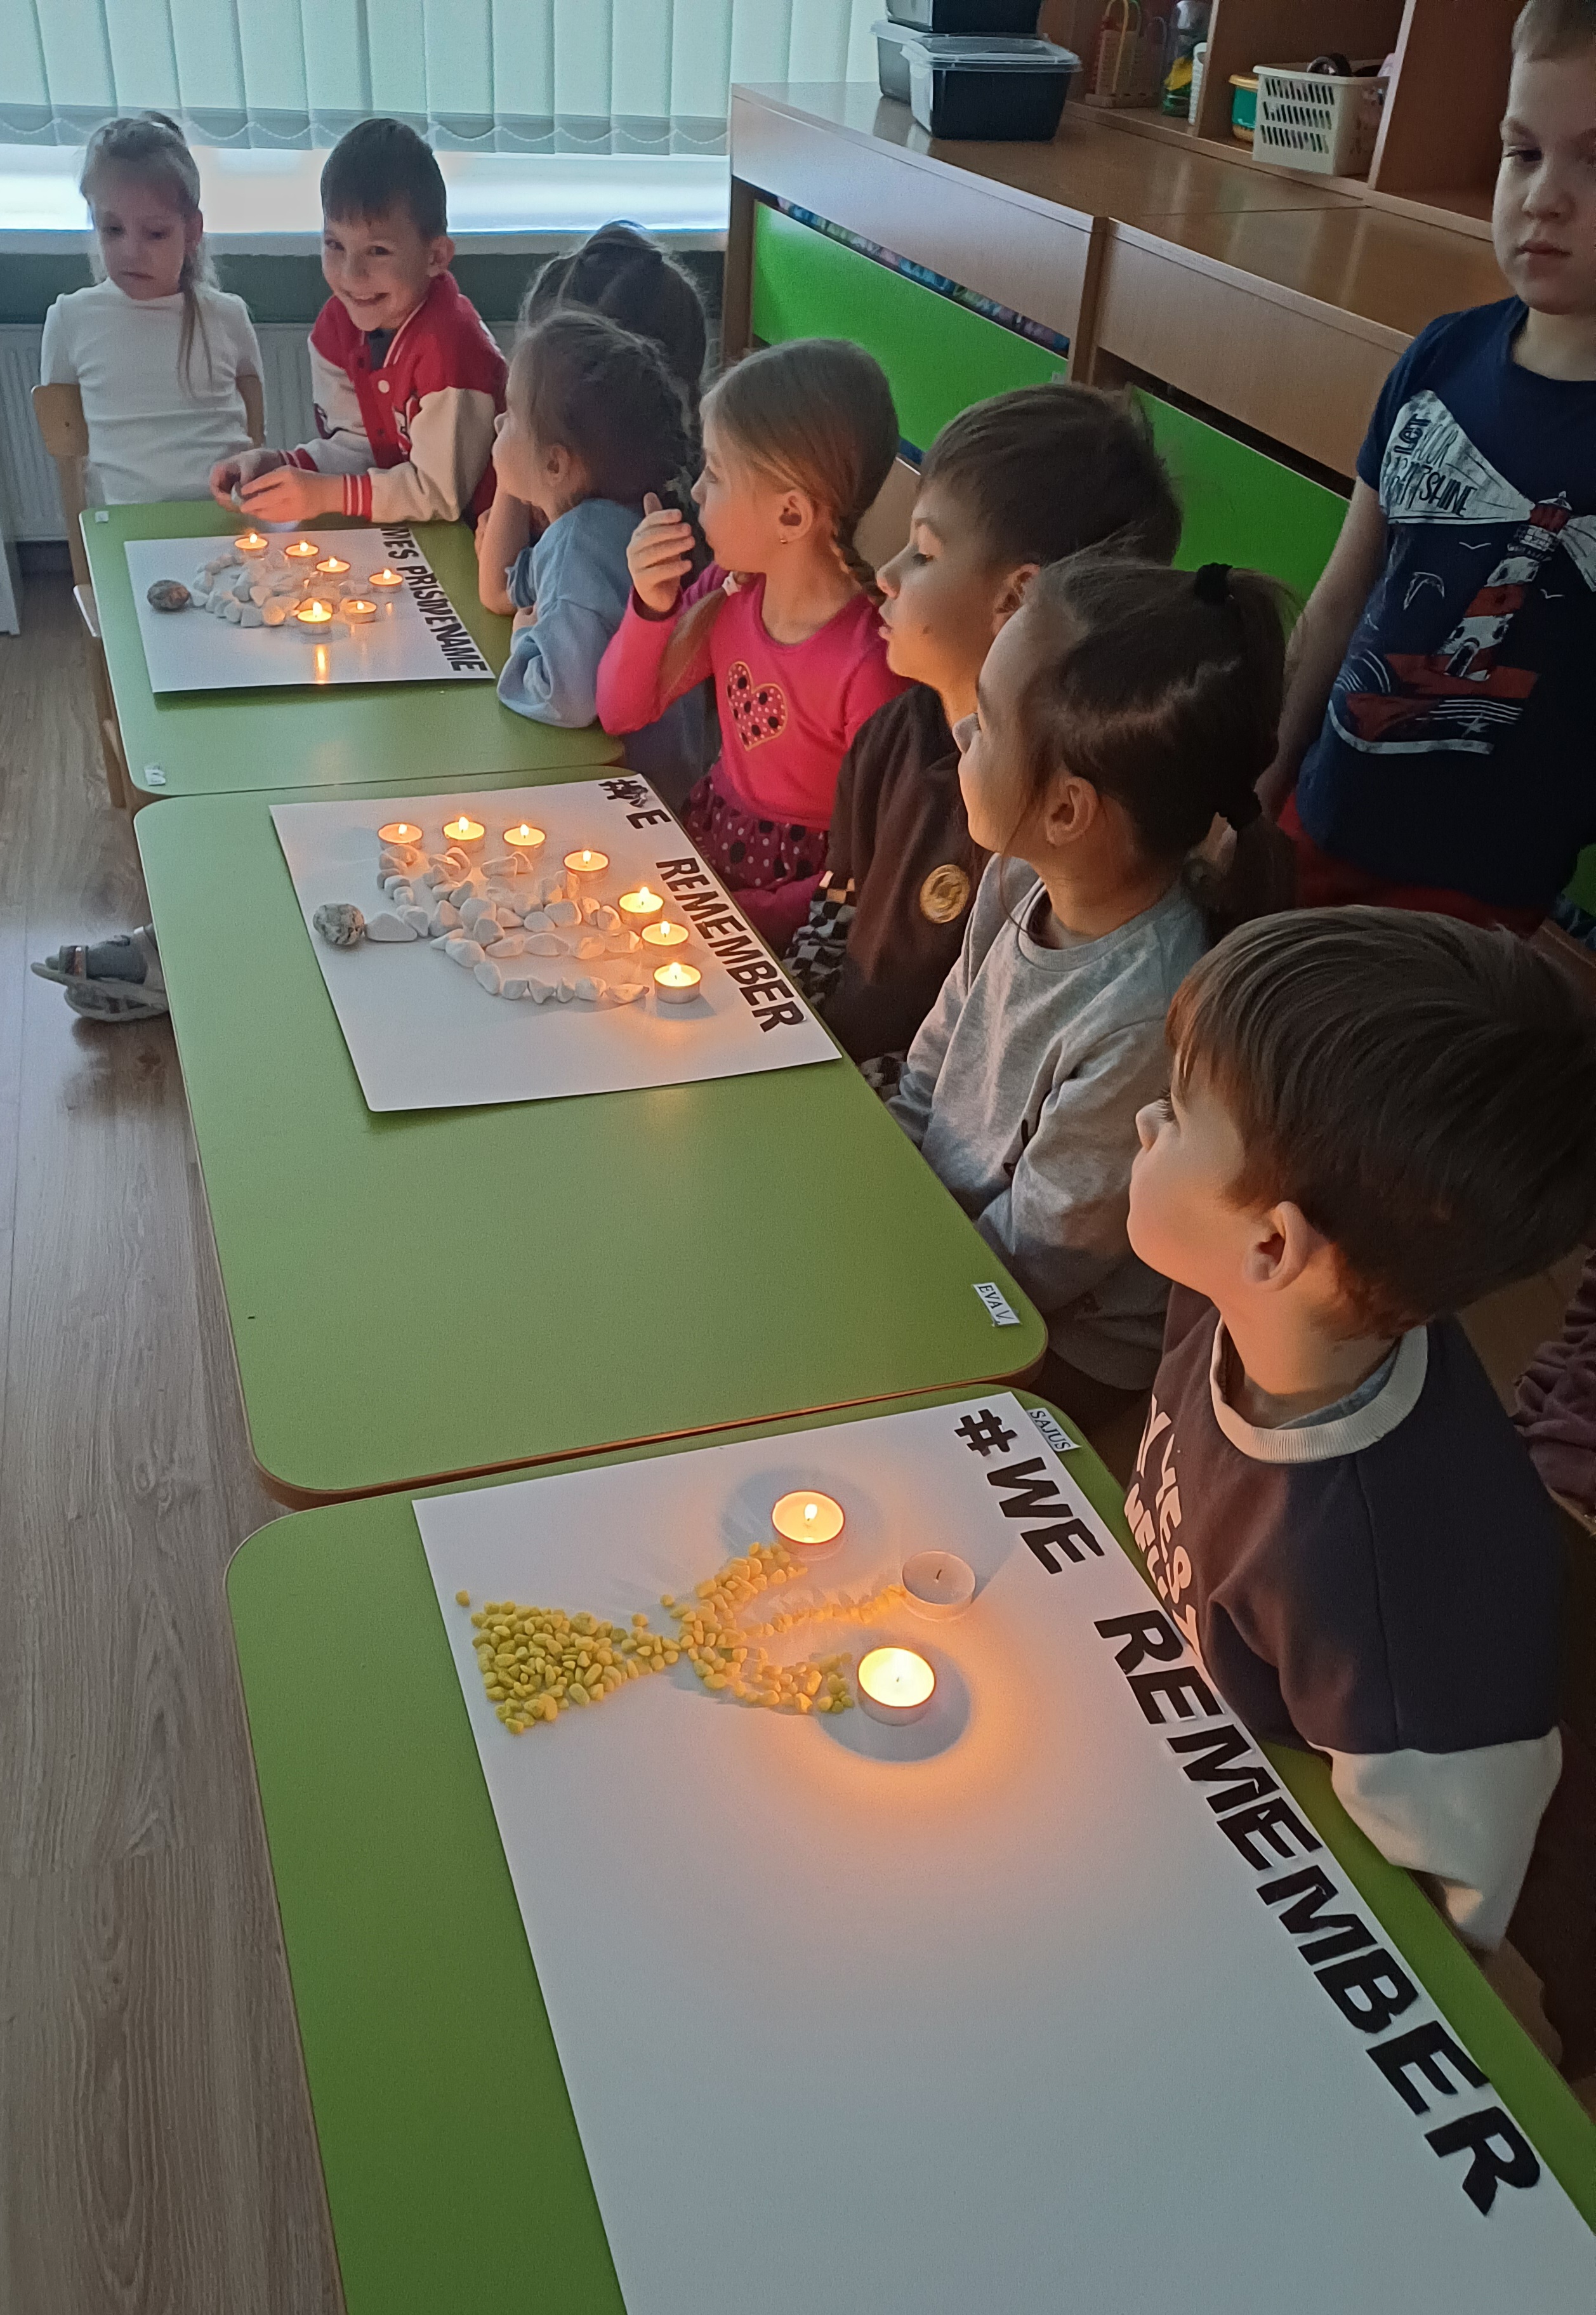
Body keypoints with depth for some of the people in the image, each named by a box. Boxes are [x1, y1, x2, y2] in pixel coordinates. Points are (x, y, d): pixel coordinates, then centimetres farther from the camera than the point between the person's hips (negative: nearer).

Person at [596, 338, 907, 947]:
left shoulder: (870, 662, -26)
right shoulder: (730, 589, -5)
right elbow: (620, 713, 6)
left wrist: (747, 918, -26)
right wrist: (651, 607, -11)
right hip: (704, 839, 7)